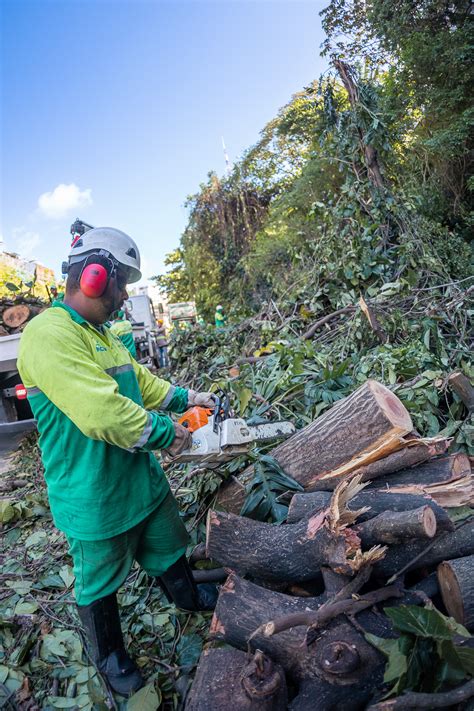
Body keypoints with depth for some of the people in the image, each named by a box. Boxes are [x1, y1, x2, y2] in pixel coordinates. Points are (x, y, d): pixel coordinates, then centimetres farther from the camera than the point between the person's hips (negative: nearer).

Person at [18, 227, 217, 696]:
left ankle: (188, 597, 56)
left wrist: (184, 397, 6)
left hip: (142, 478, 9)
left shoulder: (101, 334, 5)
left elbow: (140, 381, 15)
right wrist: (168, 434, -22)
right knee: (100, 584, 19)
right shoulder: (49, 334, -27)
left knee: (167, 548, 29)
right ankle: (109, 657, 45)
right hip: (95, 499, -8)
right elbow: (103, 413, -35)